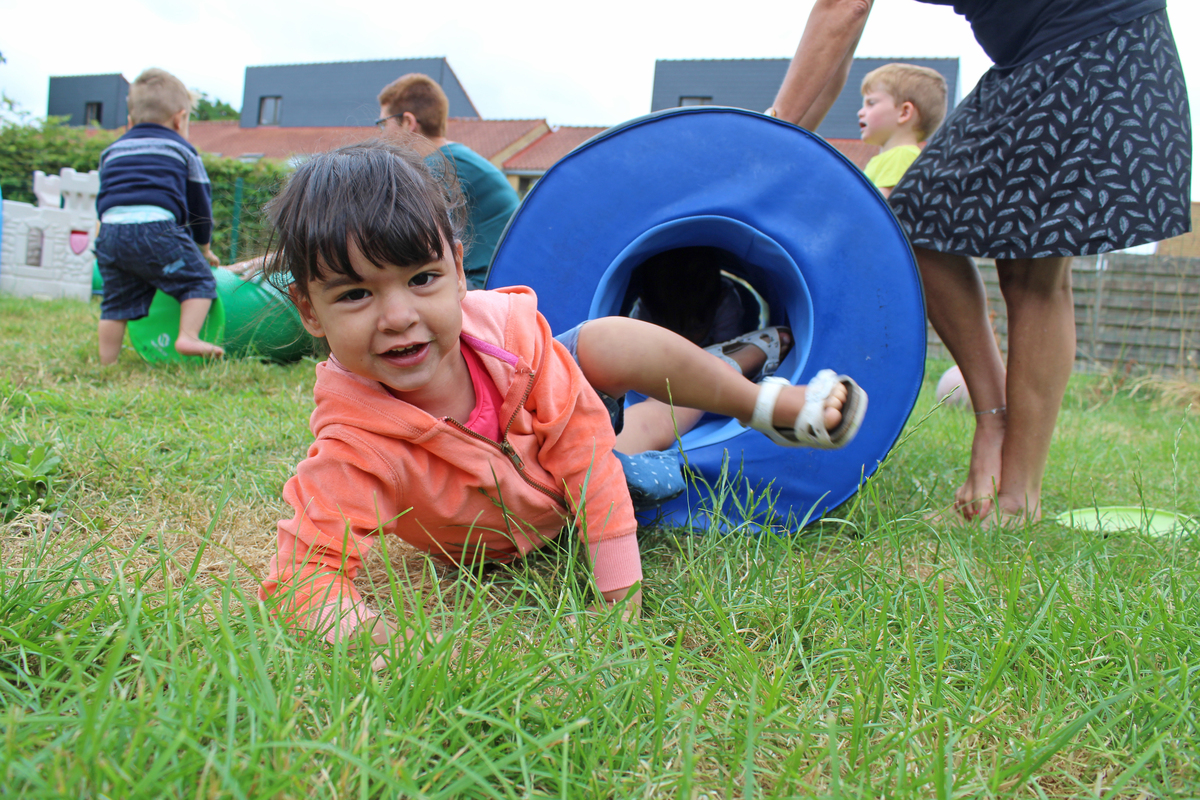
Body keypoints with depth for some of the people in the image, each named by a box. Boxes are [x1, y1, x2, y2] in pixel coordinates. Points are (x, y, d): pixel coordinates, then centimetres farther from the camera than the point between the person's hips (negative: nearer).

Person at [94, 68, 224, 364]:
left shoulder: (111, 151, 29)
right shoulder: (182, 150, 16)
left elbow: (102, 200, 29)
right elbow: (200, 203, 20)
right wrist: (204, 248, 31)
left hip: (110, 229, 5)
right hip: (155, 228, -5)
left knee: (116, 301, 11)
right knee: (200, 279, 5)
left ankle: (107, 364, 14)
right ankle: (188, 337, -11)